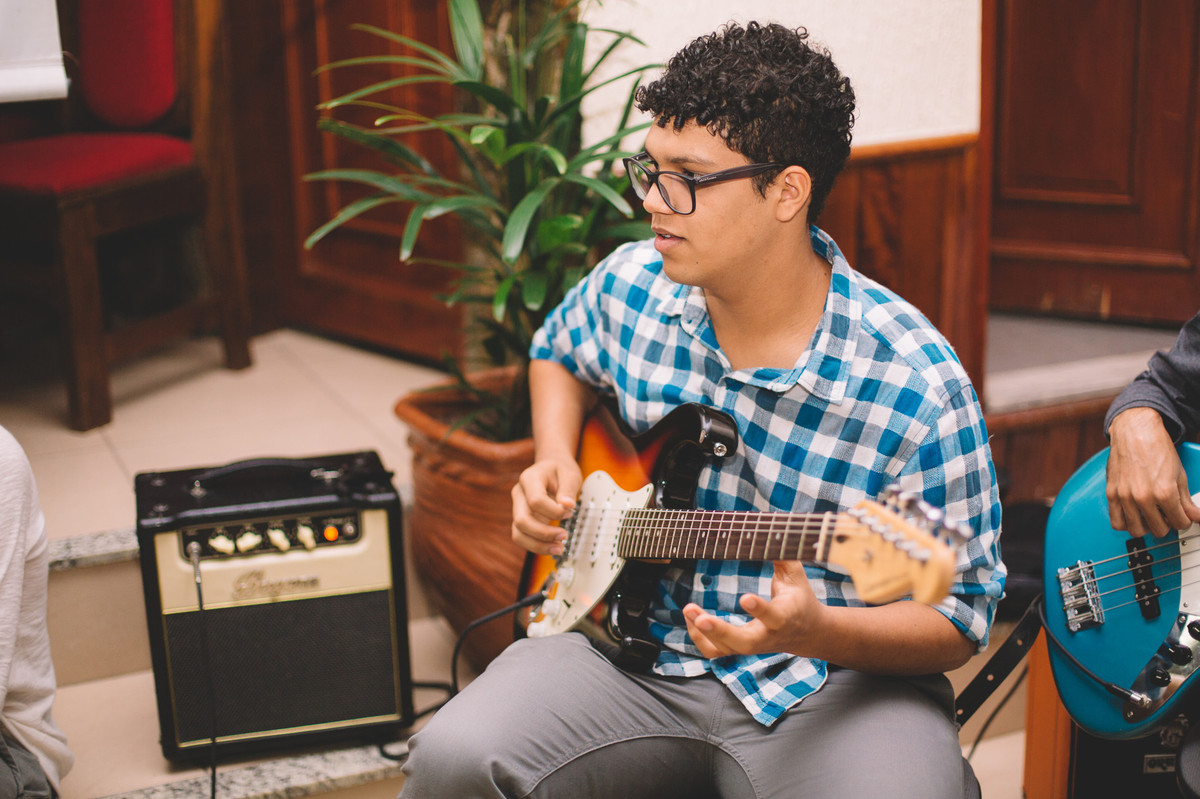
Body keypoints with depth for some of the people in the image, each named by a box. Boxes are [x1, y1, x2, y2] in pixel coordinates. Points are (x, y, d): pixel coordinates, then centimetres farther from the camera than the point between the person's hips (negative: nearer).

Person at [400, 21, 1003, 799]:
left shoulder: (916, 384, -16)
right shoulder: (631, 285, 0)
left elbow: (961, 617, -8)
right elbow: (560, 349, 26)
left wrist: (816, 632, -27)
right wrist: (555, 463, 6)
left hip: (836, 682, -2)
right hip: (638, 647, 3)